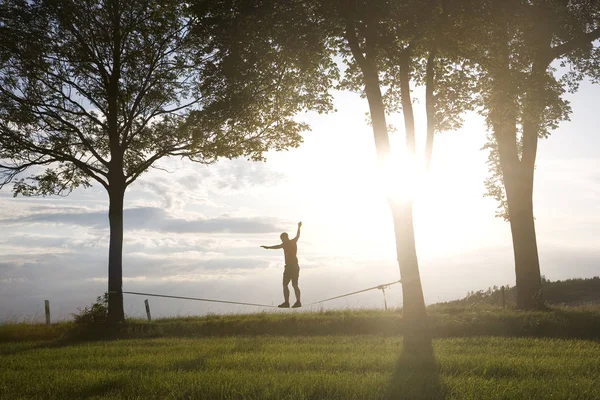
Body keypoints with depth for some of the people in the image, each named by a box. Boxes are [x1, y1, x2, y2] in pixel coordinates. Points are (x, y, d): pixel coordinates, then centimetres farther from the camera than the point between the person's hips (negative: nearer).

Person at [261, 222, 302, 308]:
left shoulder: (286, 244, -8)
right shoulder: (294, 242, 13)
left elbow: (278, 246, -27)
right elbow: (298, 235, 33)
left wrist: (268, 247, -38)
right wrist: (299, 227, 51)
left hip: (289, 266, -8)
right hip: (296, 266, 8)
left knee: (285, 284, -6)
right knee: (295, 285, 9)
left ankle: (286, 302, -15)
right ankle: (298, 301, 0)